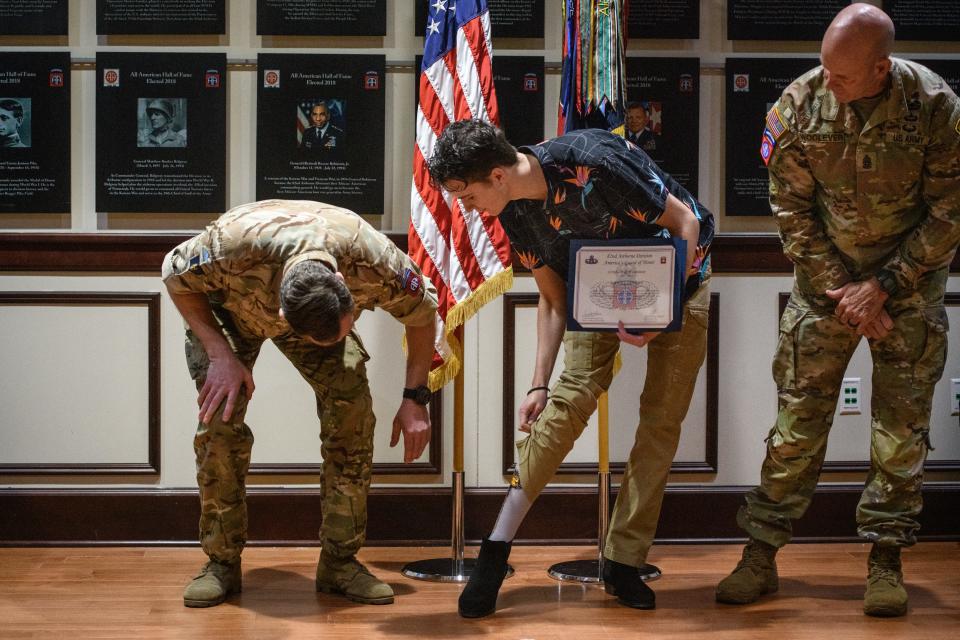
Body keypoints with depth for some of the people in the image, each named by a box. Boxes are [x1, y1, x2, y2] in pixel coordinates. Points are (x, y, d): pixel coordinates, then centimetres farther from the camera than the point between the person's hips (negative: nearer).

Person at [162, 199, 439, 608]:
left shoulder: (370, 259, -39)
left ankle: (340, 560, -6)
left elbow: (422, 309, -16)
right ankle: (221, 562, -4)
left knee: (352, 407, -17)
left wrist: (415, 398, -18)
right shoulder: (234, 245, -46)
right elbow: (176, 276, -22)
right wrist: (221, 355, -30)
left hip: (317, 308, 2)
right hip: (228, 310, -1)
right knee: (220, 417, -20)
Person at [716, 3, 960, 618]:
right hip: (825, 275, 1)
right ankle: (762, 555, 5)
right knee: (799, 413, -1)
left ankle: (886, 560, 10)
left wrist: (882, 286, -13)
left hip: (908, 277, -1)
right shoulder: (800, 103, -13)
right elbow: (793, 210, -5)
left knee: (902, 422, -1)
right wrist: (840, 290, -9)